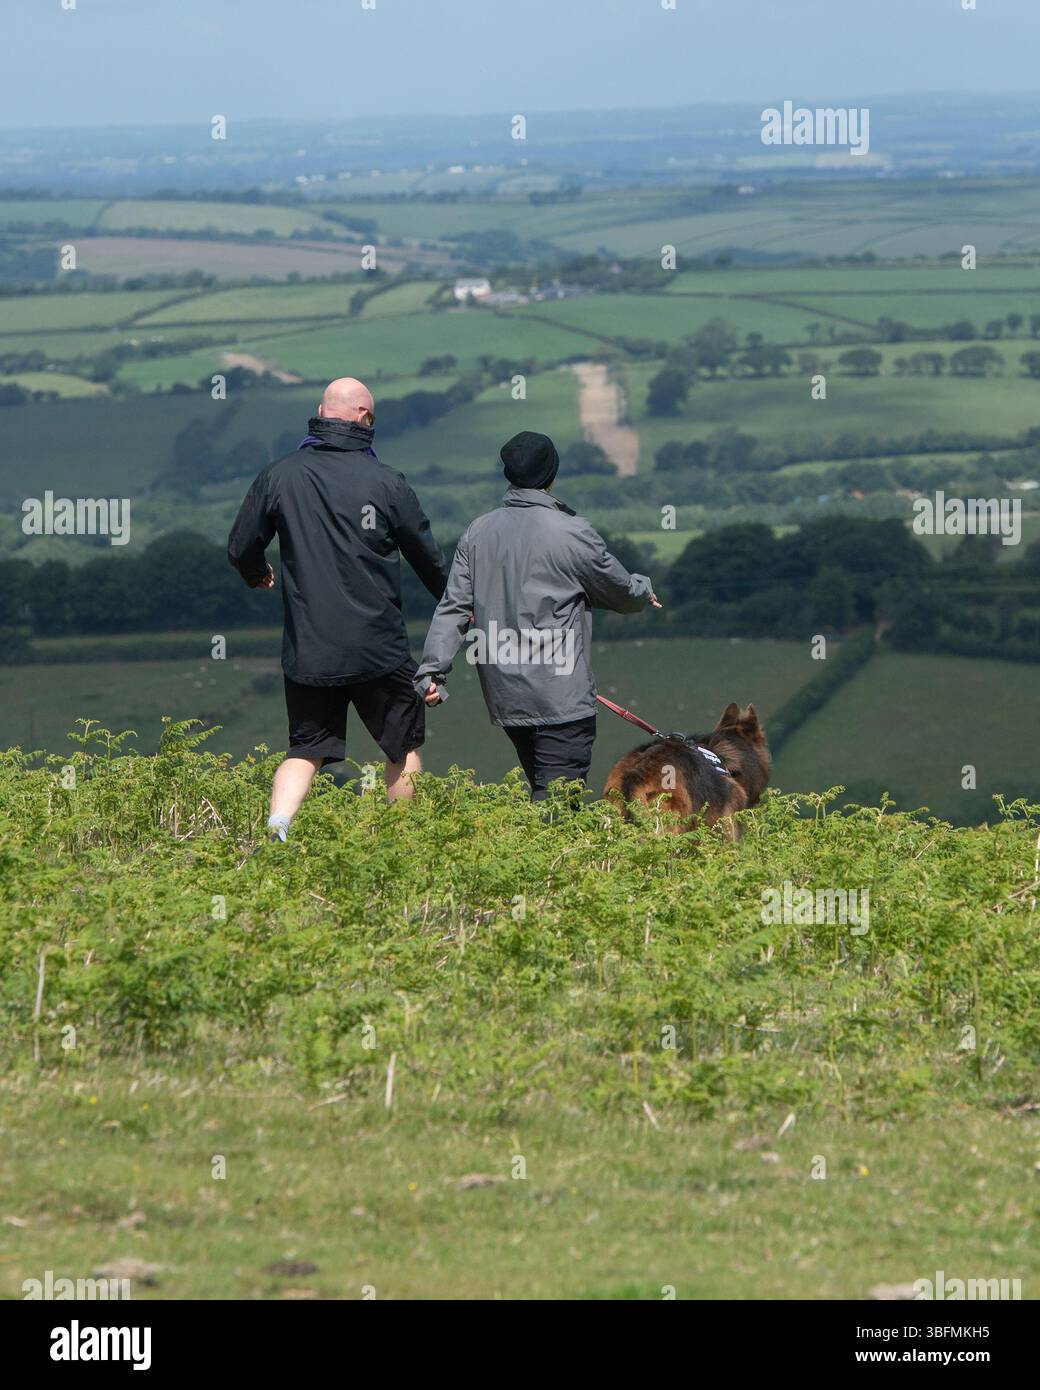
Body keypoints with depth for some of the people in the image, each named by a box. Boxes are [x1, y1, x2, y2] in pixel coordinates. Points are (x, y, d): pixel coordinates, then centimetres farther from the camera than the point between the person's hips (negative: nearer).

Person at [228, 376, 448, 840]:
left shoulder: (279, 476, -2)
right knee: (404, 748, 15)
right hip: (378, 649, -2)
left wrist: (258, 575, 31)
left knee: (305, 750, 10)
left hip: (307, 649, 2)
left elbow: (241, 550, 5)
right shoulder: (387, 483, -5)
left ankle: (276, 829, -13)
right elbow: (428, 557, 8)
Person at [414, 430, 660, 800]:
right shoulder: (571, 534, -9)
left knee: (543, 789, 17)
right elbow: (620, 590, 5)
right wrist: (644, 591, 28)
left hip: (504, 697, 6)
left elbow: (454, 606, 4)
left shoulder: (477, 533, 6)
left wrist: (432, 669, 6)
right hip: (560, 698, -6)